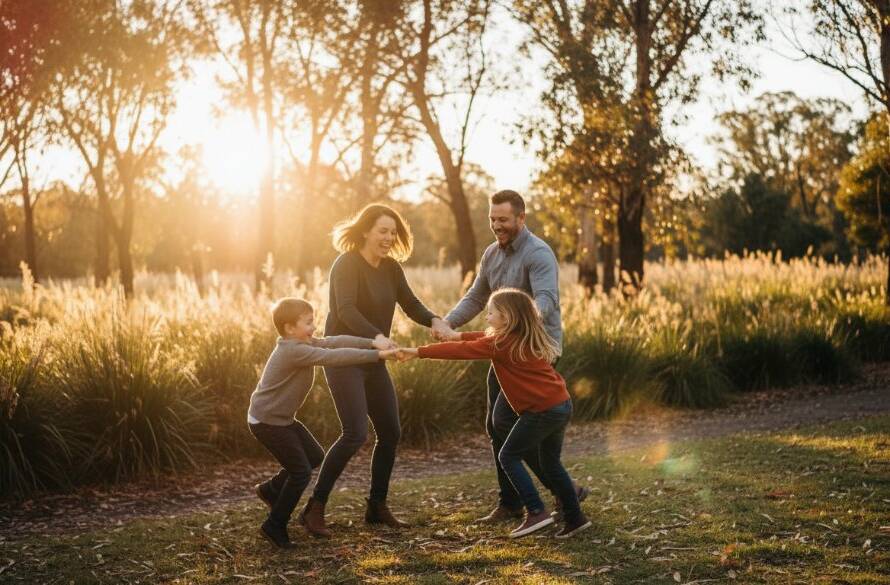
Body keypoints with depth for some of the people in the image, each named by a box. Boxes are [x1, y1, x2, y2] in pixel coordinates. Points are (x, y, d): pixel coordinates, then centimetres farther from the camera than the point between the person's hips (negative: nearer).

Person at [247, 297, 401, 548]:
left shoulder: (303, 344, 3)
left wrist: (372, 343, -16)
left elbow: (335, 342, -5)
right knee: (301, 472, -5)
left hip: (282, 418, 10)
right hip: (267, 421, -10)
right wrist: (377, 355, -31)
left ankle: (271, 489, 33)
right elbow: (333, 357, -32)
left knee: (314, 456, 18)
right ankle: (275, 525, 8)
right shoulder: (294, 351, -26)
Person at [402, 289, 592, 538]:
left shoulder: (501, 344, -10)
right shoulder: (527, 338, 15)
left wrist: (417, 352, -5)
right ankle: (575, 518, 23)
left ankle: (536, 512, -2)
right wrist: (459, 335, 28)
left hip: (542, 410, -9)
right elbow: (484, 338, 30)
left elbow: (460, 351, -9)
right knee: (550, 462, 20)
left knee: (509, 456, 3)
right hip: (562, 404, 9)